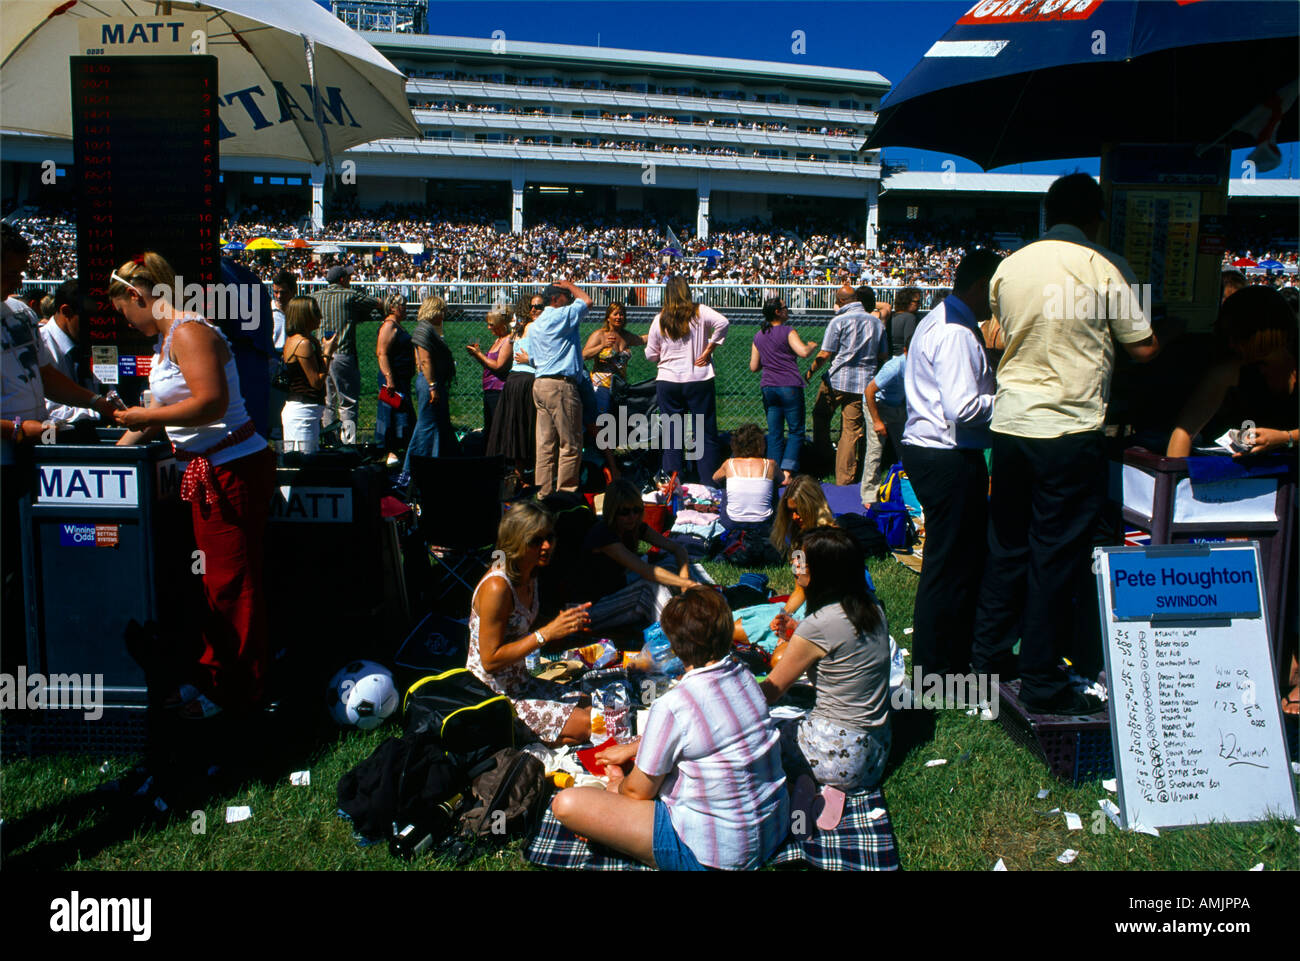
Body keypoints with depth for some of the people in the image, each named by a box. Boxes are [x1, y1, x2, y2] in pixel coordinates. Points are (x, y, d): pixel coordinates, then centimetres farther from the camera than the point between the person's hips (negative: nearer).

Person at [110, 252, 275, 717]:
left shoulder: (189, 332, -14)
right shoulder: (167, 340, 18)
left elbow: (211, 402, -24)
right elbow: (161, 411, 25)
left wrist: (146, 417, -13)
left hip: (233, 467, -10)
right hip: (210, 470, 10)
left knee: (231, 581, -2)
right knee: (216, 578, 17)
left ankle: (238, 691, 8)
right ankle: (215, 674, 29)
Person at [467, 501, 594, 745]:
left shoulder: (529, 577, 4)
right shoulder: (497, 587, -25)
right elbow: (490, 660, -24)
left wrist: (564, 626, -5)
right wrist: (547, 633, -26)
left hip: (520, 683, 9)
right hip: (494, 695, -9)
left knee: (590, 709, 6)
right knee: (583, 726, -13)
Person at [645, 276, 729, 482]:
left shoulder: (659, 319, 3)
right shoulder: (699, 312, -1)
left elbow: (651, 355, 6)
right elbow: (722, 322, -18)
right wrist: (708, 350, -10)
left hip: (667, 381, 2)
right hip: (699, 380, -2)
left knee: (672, 435, 7)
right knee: (707, 434, 3)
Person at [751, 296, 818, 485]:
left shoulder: (758, 336, 13)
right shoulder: (787, 331, -5)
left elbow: (753, 366, 14)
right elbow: (803, 352, -16)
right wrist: (812, 346, 5)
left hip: (768, 387, 5)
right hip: (790, 386, -5)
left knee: (774, 433, 9)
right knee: (796, 431, 1)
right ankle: (787, 472, -8)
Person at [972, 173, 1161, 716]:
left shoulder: (1009, 266, 6)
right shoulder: (1105, 269, -8)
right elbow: (1142, 348, -3)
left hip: (1009, 421, 5)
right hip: (1069, 428, -5)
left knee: (1008, 544, 16)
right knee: (1057, 554, 2)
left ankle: (989, 657, 27)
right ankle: (1043, 684, 11)